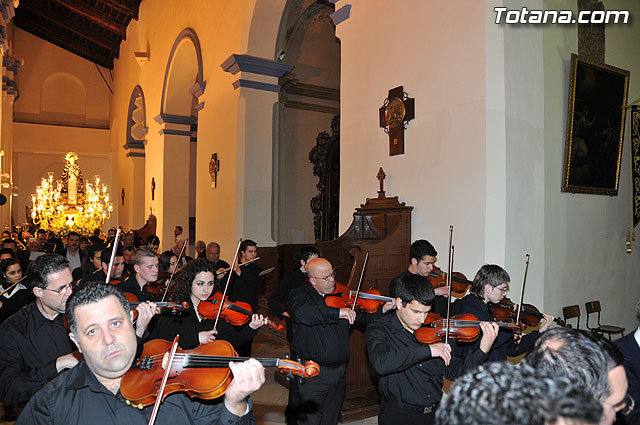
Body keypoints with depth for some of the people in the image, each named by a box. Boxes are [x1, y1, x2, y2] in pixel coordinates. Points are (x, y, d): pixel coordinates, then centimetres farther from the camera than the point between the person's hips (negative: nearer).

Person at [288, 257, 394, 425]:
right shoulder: (299, 295, -9)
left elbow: (364, 320, 7)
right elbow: (301, 313, -34)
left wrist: (383, 310, -11)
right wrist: (337, 312, -36)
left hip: (339, 372, 5)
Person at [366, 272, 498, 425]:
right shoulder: (379, 330, -8)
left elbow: (453, 372, 7)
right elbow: (380, 363, -28)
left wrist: (483, 350, -7)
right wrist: (427, 350, -29)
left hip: (434, 412, 4)